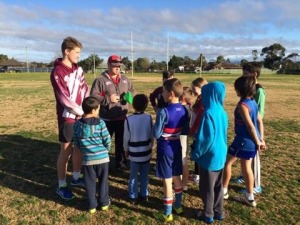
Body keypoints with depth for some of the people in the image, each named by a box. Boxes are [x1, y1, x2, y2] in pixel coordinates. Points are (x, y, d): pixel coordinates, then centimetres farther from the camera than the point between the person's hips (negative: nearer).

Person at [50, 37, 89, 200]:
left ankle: (76, 178, 32)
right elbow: (65, 98, -18)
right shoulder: (57, 73, -14)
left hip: (81, 116, 7)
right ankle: (61, 186, 17)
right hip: (67, 117, -7)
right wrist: (82, 112, -12)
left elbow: (84, 90, 5)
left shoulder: (78, 70, 8)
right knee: (66, 151, 2)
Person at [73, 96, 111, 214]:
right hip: (102, 157, -1)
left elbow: (76, 143, 3)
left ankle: (92, 205, 23)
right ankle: (104, 202, 27)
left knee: (90, 182, 14)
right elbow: (107, 140, -7)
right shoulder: (100, 123, -11)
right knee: (103, 180, 15)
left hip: (87, 158, 2)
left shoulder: (78, 124, -4)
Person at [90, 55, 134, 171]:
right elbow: (93, 96, -14)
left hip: (122, 117, 5)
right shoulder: (100, 80, -8)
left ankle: (121, 162, 33)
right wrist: (108, 99, -22)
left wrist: (130, 96, -5)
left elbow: (132, 91, 18)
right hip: (107, 119, -5)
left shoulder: (124, 79, 10)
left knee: (121, 142, 16)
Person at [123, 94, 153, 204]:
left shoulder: (129, 119, -14)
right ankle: (144, 195, 26)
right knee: (144, 175, 15)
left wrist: (126, 149, 9)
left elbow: (126, 137, -7)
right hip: (146, 151, 2)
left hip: (134, 152, -1)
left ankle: (133, 196, 20)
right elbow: (152, 135, -1)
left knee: (134, 175, 11)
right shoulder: (149, 118, -9)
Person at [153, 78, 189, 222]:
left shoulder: (163, 112, -23)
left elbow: (156, 134, -19)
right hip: (177, 147, 7)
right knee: (177, 178, 21)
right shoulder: (184, 110, -1)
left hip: (165, 149, -7)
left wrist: (157, 120, -3)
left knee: (167, 181, 5)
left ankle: (167, 213, 19)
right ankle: (178, 206, 37)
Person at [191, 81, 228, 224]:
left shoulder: (209, 113, -23)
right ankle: (218, 211, 35)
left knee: (207, 187, 10)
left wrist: (196, 153, -11)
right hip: (220, 154, 8)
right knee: (218, 185, 20)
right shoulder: (222, 112, 3)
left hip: (209, 156, -8)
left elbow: (206, 138, -23)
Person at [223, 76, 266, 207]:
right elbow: (260, 121, 8)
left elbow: (250, 126, -20)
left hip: (244, 140, -9)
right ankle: (249, 198, 27)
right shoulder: (253, 102, 6)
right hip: (252, 141, 9)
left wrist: (257, 142, -11)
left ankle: (223, 191, 21)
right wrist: (261, 139, 11)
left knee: (227, 162, 7)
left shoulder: (242, 105, -20)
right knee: (246, 167, 17)